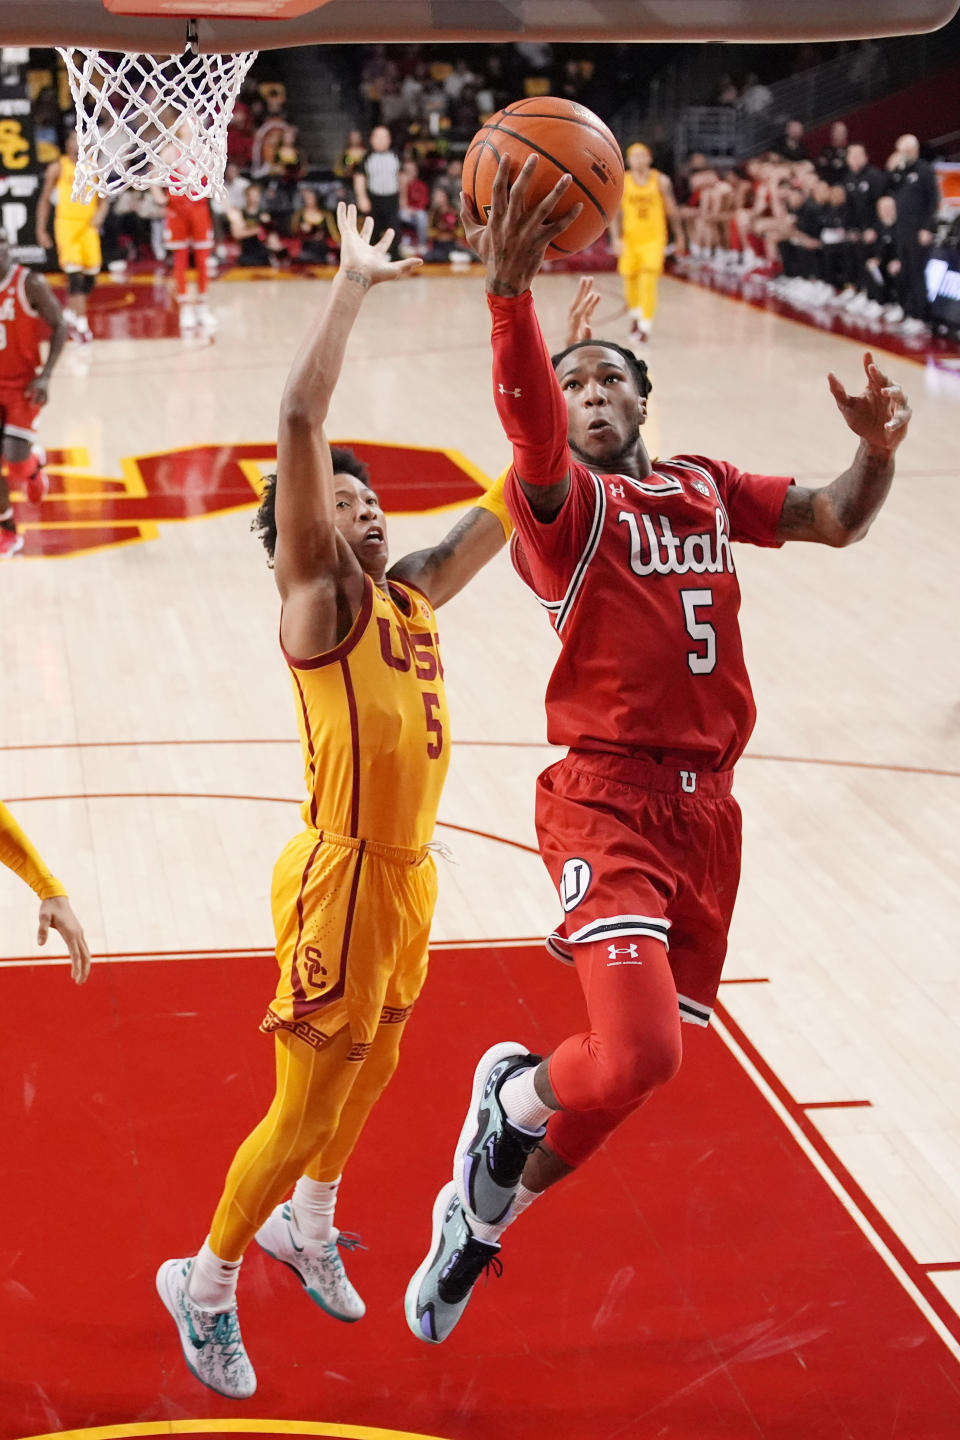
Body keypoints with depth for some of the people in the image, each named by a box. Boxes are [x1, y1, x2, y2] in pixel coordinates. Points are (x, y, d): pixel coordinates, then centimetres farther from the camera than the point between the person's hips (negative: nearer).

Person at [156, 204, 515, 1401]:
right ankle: (206, 1283, 23)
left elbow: (508, 506, 16)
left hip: (409, 872, 8)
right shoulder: (317, 597, -12)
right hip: (343, 876, -8)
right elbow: (299, 423, -23)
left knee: (373, 1067, 24)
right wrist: (352, 282, -20)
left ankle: (306, 1225, 48)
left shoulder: (409, 595, 9)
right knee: (306, 1108, 2)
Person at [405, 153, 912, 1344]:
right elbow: (527, 422, -25)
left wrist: (876, 450, -7)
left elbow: (834, 521, 16)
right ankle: (511, 1094, 12)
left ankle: (482, 1216, 33)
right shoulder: (563, 501, -4)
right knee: (636, 1055, -24)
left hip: (706, 809, 6)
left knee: (635, 1065, 11)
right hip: (608, 801, -6)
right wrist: (509, 291, -43)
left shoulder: (706, 488, 17)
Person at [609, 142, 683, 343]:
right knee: (629, 279, 10)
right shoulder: (621, 183, -1)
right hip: (630, 238, 2)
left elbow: (671, 211, 7)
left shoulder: (661, 181, -1)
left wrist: (678, 235, 13)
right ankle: (635, 312, 41)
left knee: (649, 280, -15)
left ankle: (645, 325, -13)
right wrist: (616, 239, -12)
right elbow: (615, 213, -1)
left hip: (654, 238, -2)